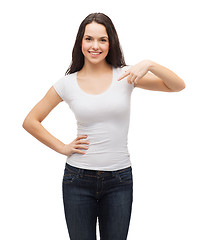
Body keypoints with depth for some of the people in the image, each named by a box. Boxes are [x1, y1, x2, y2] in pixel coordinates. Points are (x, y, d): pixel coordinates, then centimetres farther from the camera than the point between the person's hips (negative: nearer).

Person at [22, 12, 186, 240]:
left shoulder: (125, 75, -2)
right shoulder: (67, 83, -1)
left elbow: (178, 86, -6)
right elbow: (30, 121, 7)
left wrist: (149, 65, -21)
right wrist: (62, 147, 0)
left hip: (119, 179, 0)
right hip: (78, 179, 0)